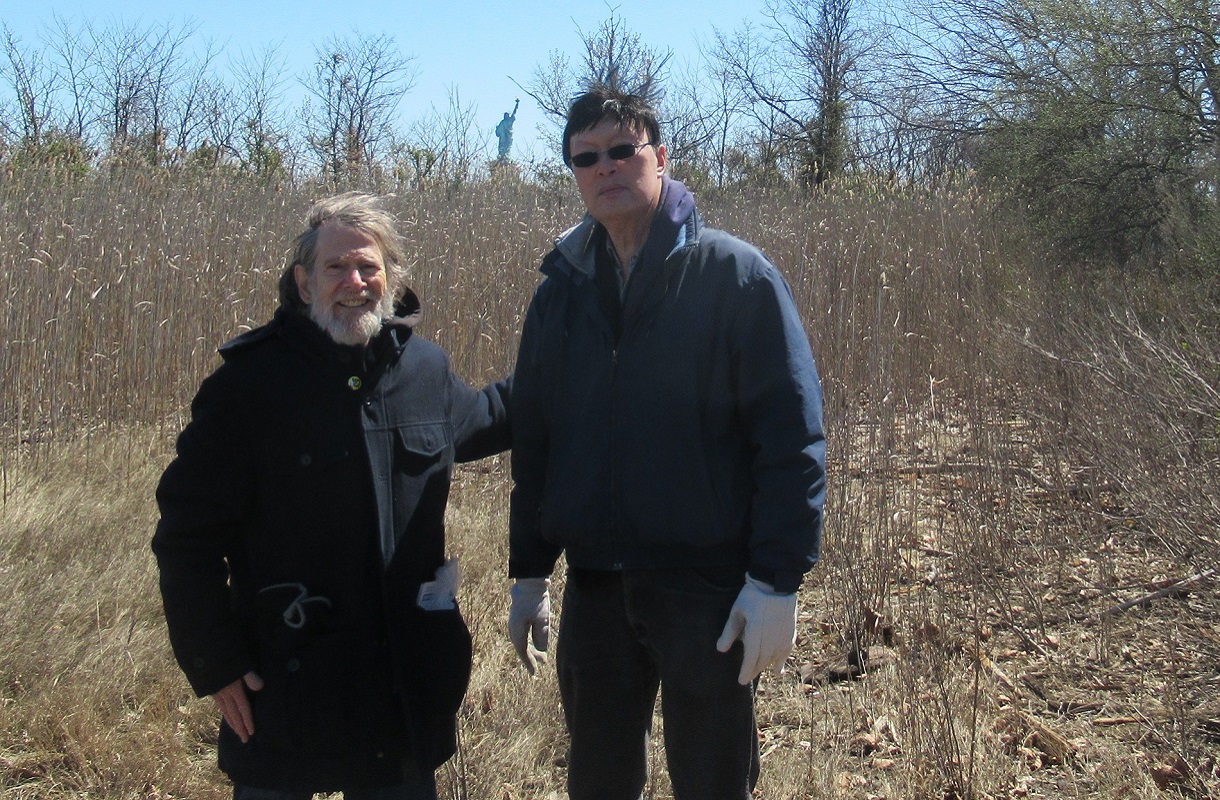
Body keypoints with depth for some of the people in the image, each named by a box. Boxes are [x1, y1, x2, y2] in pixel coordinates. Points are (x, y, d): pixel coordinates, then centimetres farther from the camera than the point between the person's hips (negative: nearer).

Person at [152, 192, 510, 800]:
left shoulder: (426, 368, 3)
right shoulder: (249, 382, -12)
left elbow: (477, 421, 27)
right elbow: (188, 536, -10)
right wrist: (214, 663, -12)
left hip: (408, 677, 4)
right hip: (285, 681, -4)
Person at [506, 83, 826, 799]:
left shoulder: (735, 274, -8)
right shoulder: (561, 289, 7)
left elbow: (792, 435, -12)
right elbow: (532, 438, 12)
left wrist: (777, 580, -16)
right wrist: (529, 574, 11)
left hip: (709, 591, -4)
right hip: (594, 591, 5)